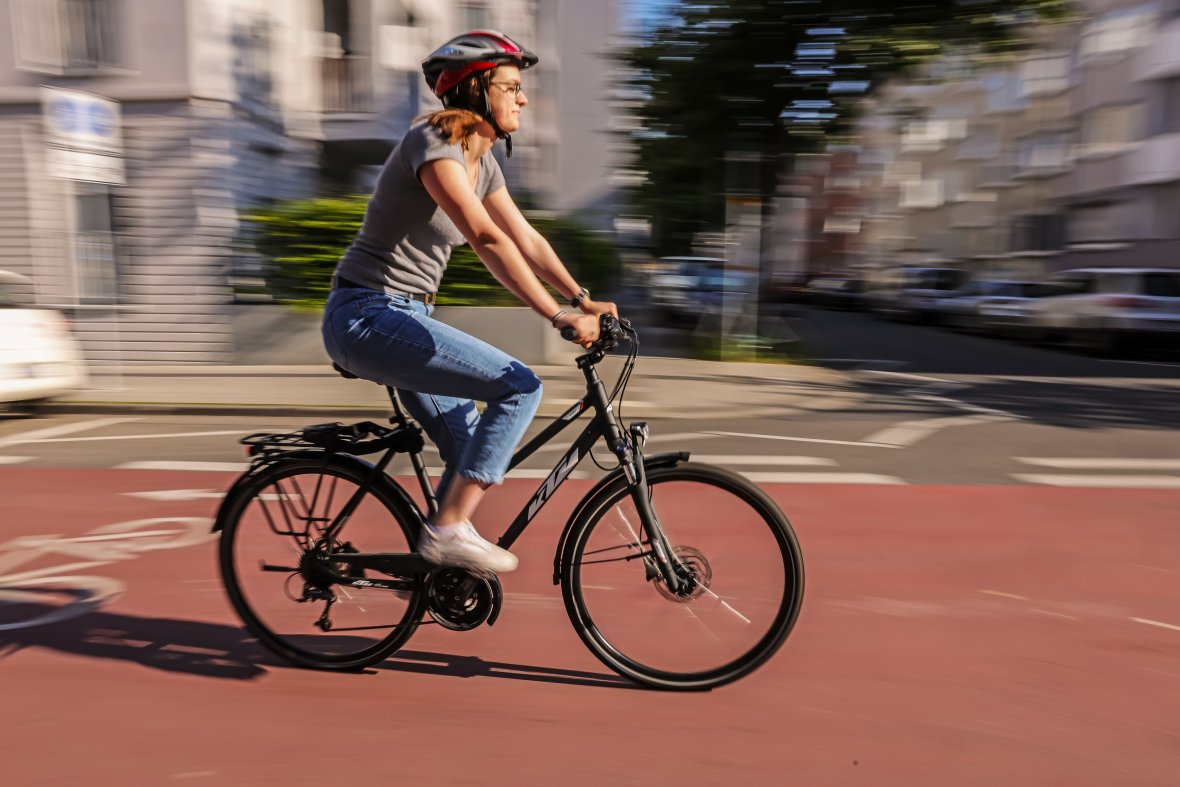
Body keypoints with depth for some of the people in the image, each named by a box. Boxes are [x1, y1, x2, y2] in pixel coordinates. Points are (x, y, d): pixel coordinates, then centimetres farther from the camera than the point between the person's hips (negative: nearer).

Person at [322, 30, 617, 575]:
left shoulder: (483, 161, 11)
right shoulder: (433, 141, -17)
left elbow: (526, 239, 10)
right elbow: (487, 239, -30)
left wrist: (583, 299, 0)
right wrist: (558, 316, -33)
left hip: (403, 316, 9)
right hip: (367, 316, -9)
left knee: (473, 448, 12)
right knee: (520, 386, -17)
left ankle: (440, 565, 28)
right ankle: (449, 530, -9)